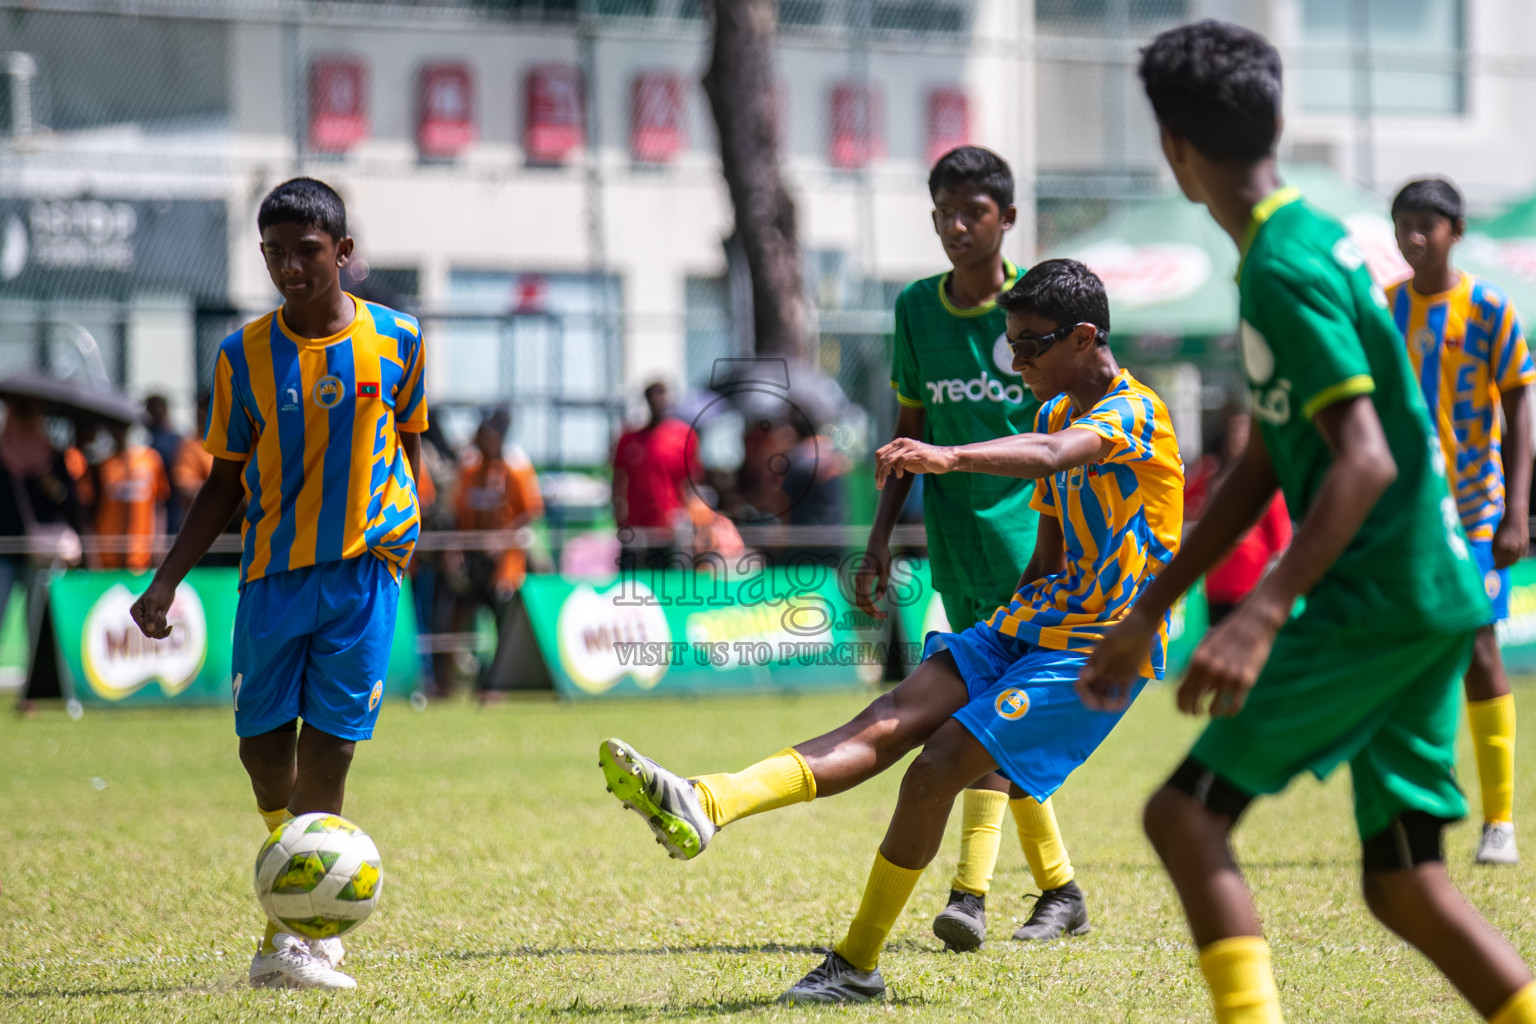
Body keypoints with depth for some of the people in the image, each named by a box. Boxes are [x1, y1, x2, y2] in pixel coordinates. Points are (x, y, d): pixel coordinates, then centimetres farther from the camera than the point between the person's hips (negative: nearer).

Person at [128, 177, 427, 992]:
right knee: (263, 744, 0)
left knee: (328, 747, -8)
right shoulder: (245, 356, 3)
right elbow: (227, 481, 9)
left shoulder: (396, 342, 0)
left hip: (363, 567, -2)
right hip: (273, 570, 2)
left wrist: (405, 529, -3)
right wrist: (166, 581, 4)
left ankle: (294, 934, -6)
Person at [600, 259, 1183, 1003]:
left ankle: (858, 963, -7)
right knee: (885, 725, -13)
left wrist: (948, 456, -53)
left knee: (938, 766, -18)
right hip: (1028, 627, 8)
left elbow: (1050, 455, -37)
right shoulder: (1058, 412, 16)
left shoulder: (1134, 412, -14)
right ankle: (706, 807, -32)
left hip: (1095, 654, -8)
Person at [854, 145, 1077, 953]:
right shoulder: (917, 308, 7)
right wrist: (880, 539, 11)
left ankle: (970, 890, -18)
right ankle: (1059, 891, 18)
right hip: (954, 543, 4)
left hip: (1031, 532, -4)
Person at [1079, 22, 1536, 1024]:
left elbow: (1365, 461, -23)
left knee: (1186, 812, -8)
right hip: (1437, 597, 9)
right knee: (1404, 882, 10)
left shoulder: (1285, 270, -13)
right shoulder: (1312, 238, 17)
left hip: (1381, 597, -9)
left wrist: (1263, 616, -31)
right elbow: (1266, 462, 23)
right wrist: (1148, 614, 25)